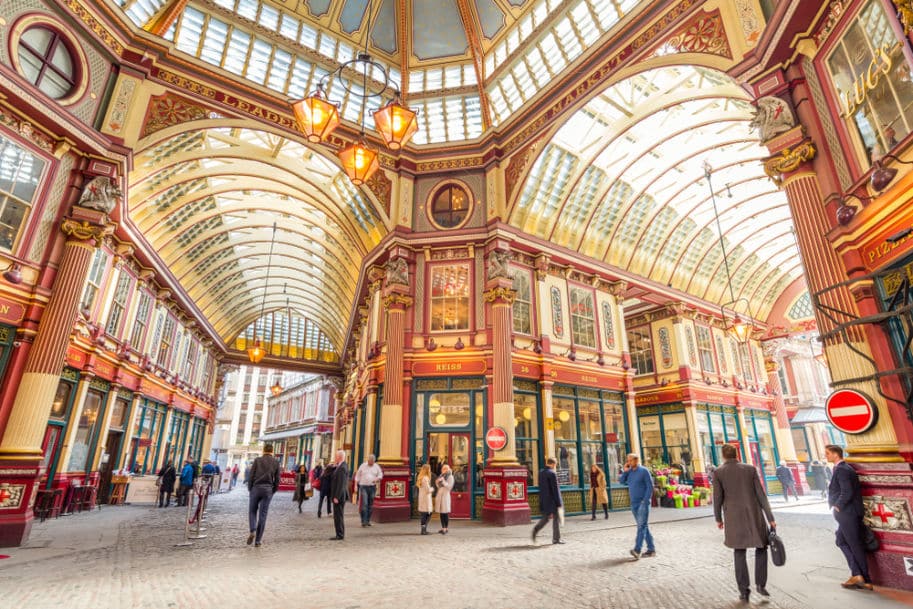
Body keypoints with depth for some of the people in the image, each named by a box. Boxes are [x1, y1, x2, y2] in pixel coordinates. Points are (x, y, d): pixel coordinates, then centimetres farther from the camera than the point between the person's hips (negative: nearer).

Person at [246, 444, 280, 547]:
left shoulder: (257, 460, 1)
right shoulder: (276, 462, 5)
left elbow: (251, 476, -3)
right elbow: (277, 479, 3)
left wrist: (250, 489, 9)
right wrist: (273, 492, 13)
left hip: (256, 488, -1)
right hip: (268, 490, 1)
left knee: (252, 512, 16)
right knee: (262, 515, 5)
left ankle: (252, 531, -6)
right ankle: (258, 540, 6)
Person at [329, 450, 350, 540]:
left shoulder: (342, 468, -20)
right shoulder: (340, 466, 12)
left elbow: (341, 484, -23)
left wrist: (336, 497, -23)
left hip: (339, 496, -10)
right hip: (339, 496, 10)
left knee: (338, 516, -3)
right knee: (337, 516, 15)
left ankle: (340, 535, 3)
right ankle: (340, 534, 21)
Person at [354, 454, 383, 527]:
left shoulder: (376, 466, 7)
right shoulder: (363, 466, 2)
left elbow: (380, 474, 12)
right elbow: (357, 476, 7)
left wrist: (377, 479, -9)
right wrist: (356, 485, 0)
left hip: (372, 487, 3)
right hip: (363, 487, -2)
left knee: (370, 504, 6)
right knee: (364, 504, -12)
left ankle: (368, 520, 16)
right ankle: (364, 521, -10)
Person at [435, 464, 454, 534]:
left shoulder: (450, 477, -4)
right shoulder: (441, 476, 16)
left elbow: (449, 487, -12)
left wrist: (443, 481, -18)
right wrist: (437, 482, 1)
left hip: (445, 495, -7)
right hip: (439, 496, 7)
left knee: (445, 513, -5)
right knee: (441, 513, 8)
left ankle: (446, 529, 0)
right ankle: (443, 528, 14)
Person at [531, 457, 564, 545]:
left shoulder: (541, 473, 8)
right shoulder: (552, 473, -16)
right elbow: (555, 489, -16)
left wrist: (541, 499, 18)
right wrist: (559, 502, -11)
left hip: (543, 500, 7)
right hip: (552, 500, -7)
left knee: (545, 517, 15)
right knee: (556, 519, 6)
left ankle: (536, 529, -2)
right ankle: (556, 538, 12)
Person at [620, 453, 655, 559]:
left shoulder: (644, 471, -7)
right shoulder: (629, 472, 10)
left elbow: (650, 486, -10)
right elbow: (622, 482, 7)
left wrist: (646, 500, -16)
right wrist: (625, 471, -4)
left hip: (643, 502, -7)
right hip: (634, 503, 7)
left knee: (642, 525, -12)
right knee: (643, 526, 10)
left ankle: (637, 550, -21)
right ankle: (651, 549, 18)